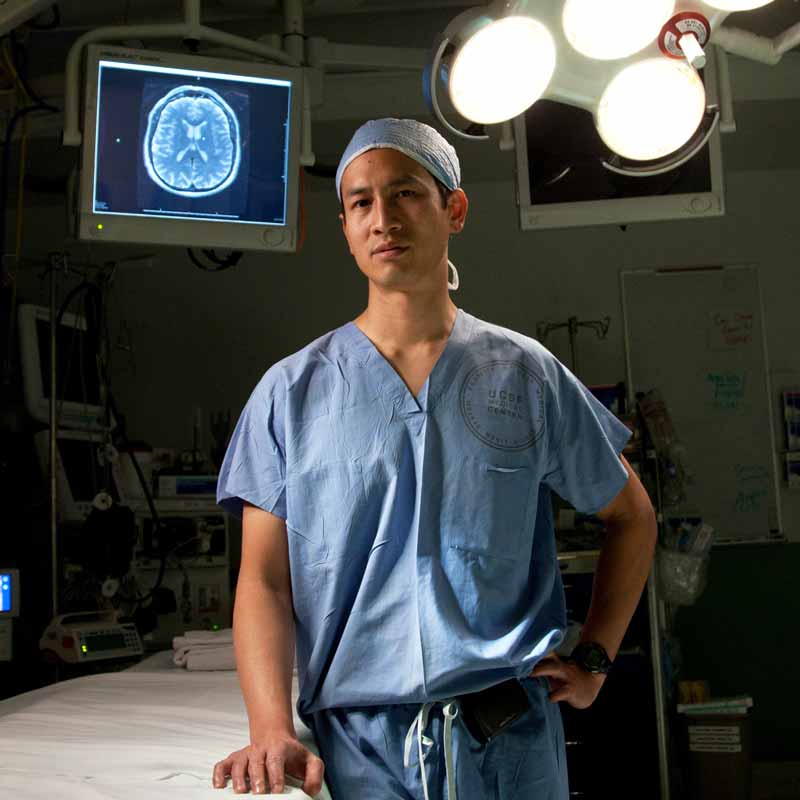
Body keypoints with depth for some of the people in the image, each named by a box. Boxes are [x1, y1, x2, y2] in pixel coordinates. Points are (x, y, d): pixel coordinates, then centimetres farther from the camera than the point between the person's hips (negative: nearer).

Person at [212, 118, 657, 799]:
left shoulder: (528, 374, 4)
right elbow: (264, 578, -3)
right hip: (356, 743, 0)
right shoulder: (292, 392, 2)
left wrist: (593, 660, 8)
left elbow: (631, 515, 16)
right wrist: (273, 729, -17)